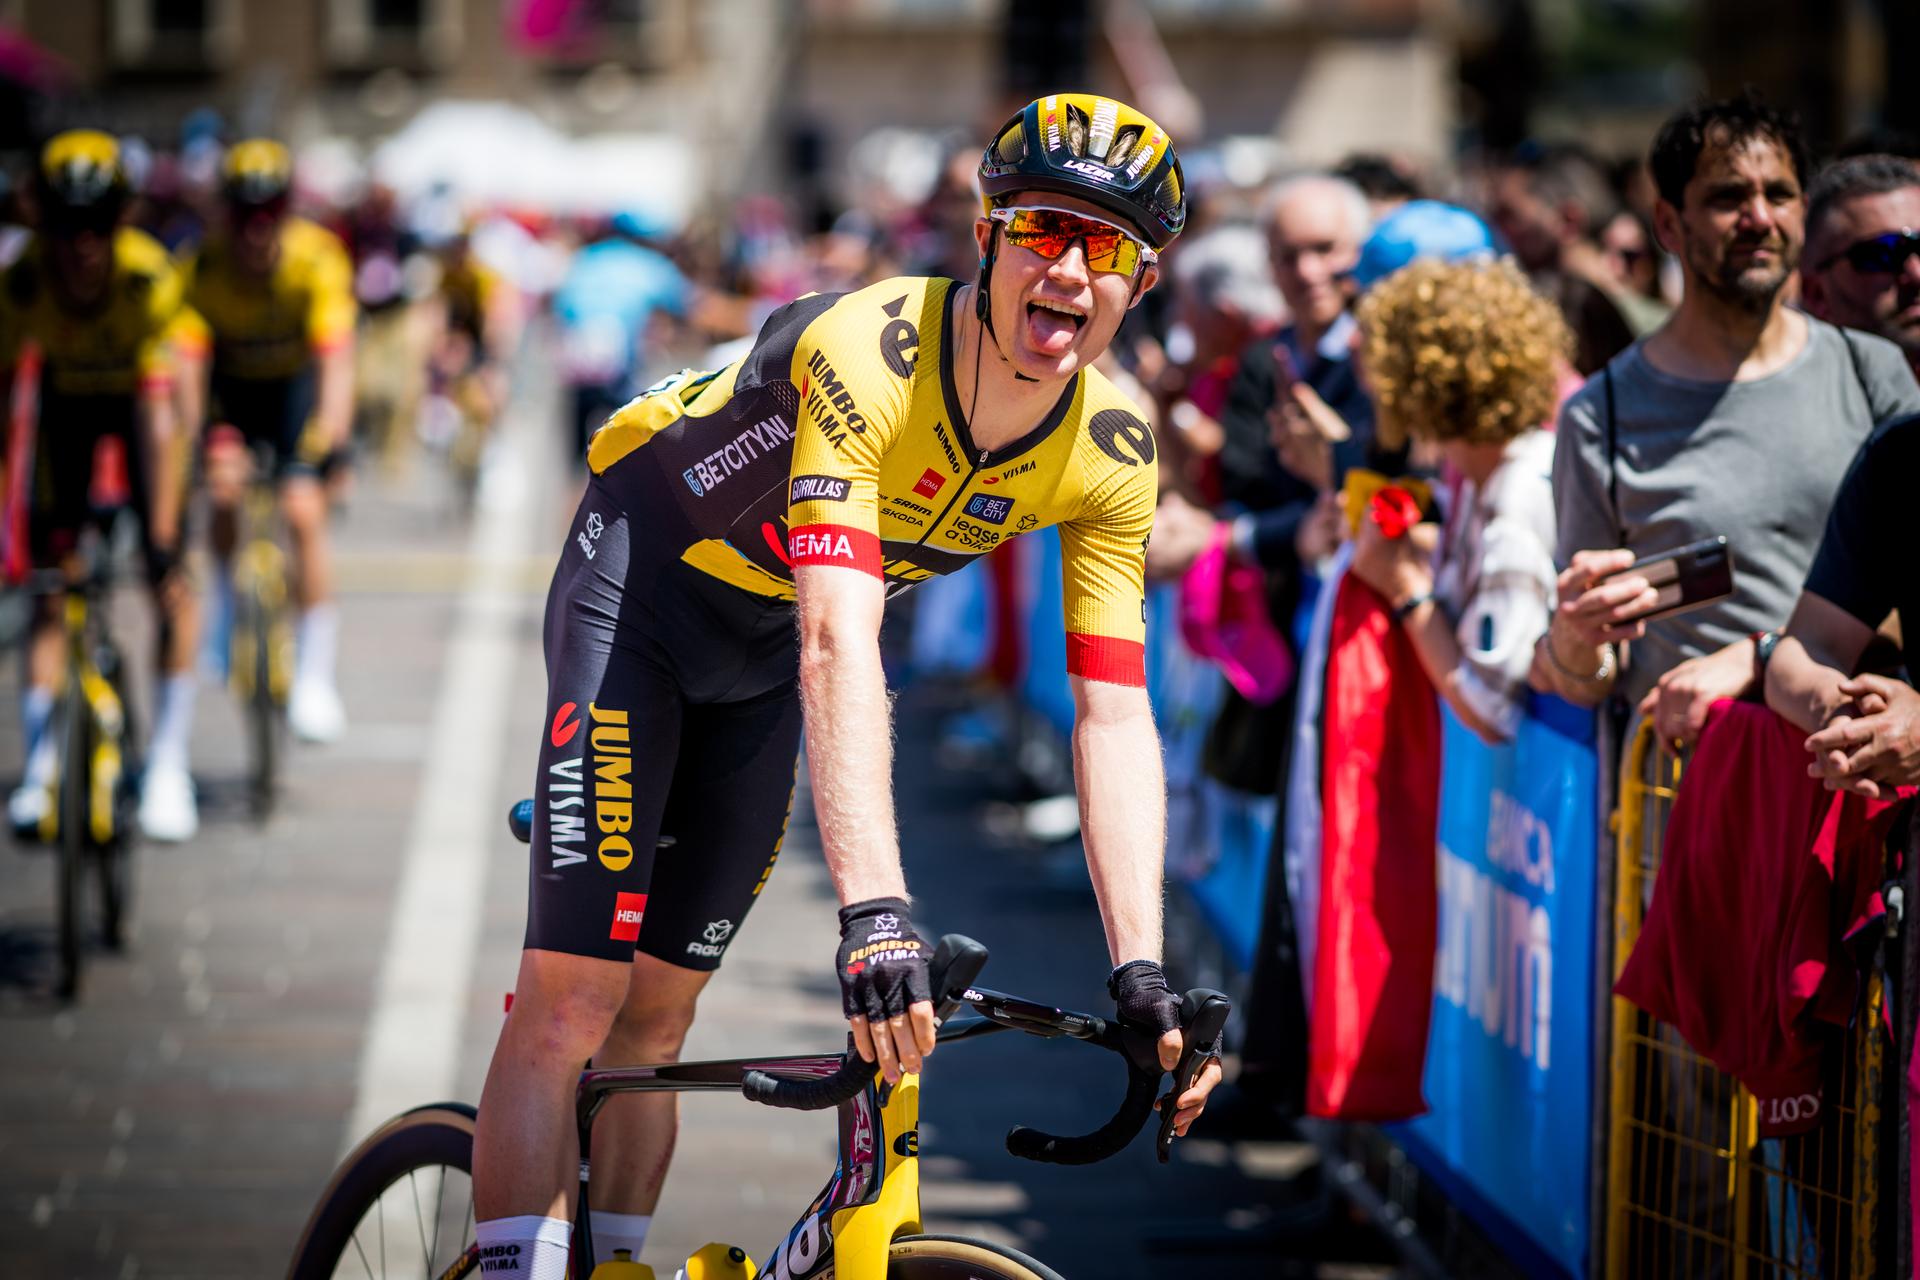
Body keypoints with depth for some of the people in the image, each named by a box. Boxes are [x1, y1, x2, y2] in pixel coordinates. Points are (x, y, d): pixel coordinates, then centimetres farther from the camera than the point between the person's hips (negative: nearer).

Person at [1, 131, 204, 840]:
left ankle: (168, 762, 1)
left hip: (137, 400, -2)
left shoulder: (150, 277, -35)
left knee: (172, 587, -11)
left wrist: (162, 536, -41)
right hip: (67, 402, 2)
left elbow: (160, 416, -38)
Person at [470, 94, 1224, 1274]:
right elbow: (839, 643, -44)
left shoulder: (1111, 458, -17)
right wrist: (874, 912, -53)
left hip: (760, 660, 5)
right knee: (572, 998, -15)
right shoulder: (870, 353, -35)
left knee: (658, 1012, 5)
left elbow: (1114, 713, -17)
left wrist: (1143, 973, -28)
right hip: (647, 579, -5)